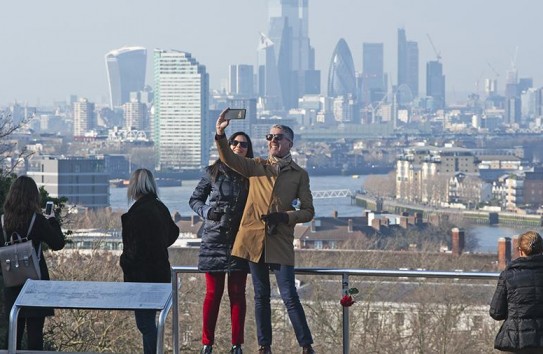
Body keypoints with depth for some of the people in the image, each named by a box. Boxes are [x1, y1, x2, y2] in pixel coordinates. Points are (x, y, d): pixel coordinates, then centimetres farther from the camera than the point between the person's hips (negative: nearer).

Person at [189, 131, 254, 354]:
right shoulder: (213, 172, 3)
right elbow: (195, 200, 11)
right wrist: (206, 212, -7)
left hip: (240, 241, 1)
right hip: (214, 239, -1)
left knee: (237, 293, 2)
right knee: (213, 293, 1)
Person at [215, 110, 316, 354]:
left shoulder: (299, 175, 6)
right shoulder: (256, 166, 10)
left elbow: (308, 211, 5)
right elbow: (229, 159, -6)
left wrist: (285, 217, -13)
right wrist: (220, 135, -24)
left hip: (281, 242, -2)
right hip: (254, 239, 2)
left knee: (289, 297, -8)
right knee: (261, 296, 8)